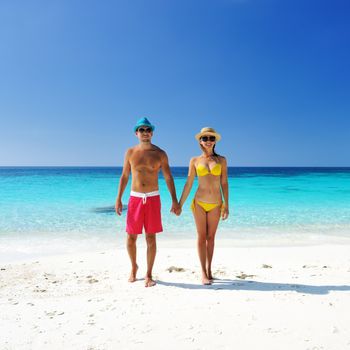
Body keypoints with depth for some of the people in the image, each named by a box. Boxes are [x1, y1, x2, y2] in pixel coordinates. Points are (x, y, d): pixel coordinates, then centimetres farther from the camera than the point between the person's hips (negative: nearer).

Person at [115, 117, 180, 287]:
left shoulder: (160, 154, 1)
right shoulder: (130, 152, 4)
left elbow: (168, 178, 3)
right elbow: (124, 177, 9)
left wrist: (174, 201, -3)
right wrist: (118, 199, 3)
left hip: (153, 198, -1)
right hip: (135, 198, 1)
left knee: (151, 238, 2)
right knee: (131, 237, 4)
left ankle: (148, 275, 15)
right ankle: (134, 267, 31)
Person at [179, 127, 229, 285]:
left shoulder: (221, 160, 3)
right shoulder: (194, 161, 1)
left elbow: (224, 183, 3)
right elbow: (188, 184, 3)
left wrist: (226, 205, 0)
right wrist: (180, 204, 1)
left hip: (216, 204, 1)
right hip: (199, 202, -1)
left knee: (211, 237, 10)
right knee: (201, 237, 4)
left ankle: (209, 269, 23)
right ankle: (203, 273, 10)